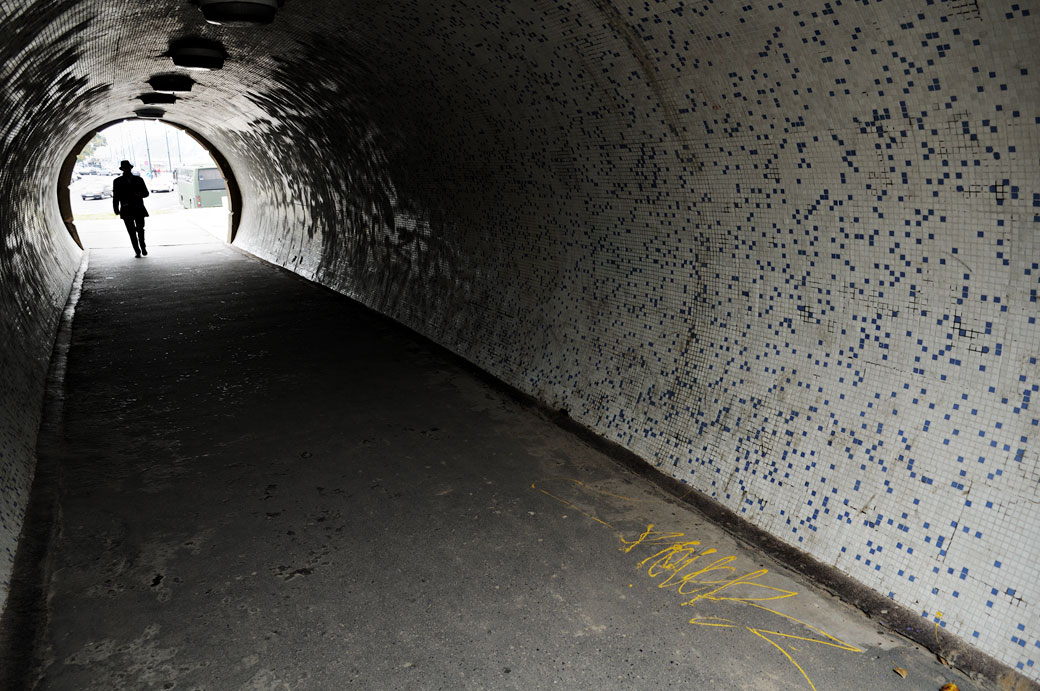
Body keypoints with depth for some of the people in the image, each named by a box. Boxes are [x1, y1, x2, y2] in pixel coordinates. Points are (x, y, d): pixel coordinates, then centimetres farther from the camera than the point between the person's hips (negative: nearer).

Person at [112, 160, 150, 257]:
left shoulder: (138, 180, 11)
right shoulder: (117, 181, 9)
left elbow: (146, 193, 12)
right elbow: (115, 197, 8)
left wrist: (140, 194, -11)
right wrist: (116, 209, -2)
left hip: (139, 209, 0)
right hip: (126, 210, 0)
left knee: (140, 229, 0)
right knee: (132, 232, -3)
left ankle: (142, 247, 24)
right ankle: (137, 251, 1)